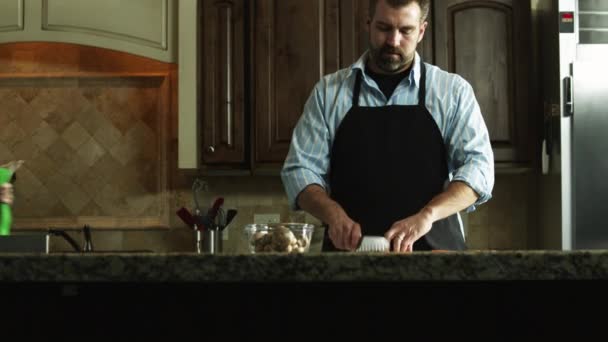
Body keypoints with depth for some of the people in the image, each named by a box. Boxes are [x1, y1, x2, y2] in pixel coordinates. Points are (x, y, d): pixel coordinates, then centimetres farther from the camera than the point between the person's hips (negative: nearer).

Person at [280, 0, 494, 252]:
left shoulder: (453, 91, 7)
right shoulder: (329, 91, 10)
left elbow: (478, 166, -1)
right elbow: (300, 169, 8)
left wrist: (427, 214, -18)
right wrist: (334, 213, -12)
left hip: (432, 250, 0)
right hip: (348, 251, 1)